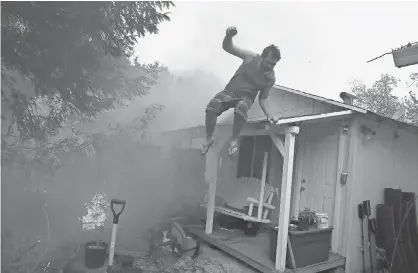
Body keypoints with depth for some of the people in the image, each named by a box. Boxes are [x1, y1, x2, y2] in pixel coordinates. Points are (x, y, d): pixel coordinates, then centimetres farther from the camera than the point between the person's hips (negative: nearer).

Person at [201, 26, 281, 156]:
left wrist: (269, 115, -17)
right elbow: (227, 47, -7)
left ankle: (234, 140, -21)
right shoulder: (251, 57, -9)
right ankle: (209, 138, -11)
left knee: (241, 107, -40)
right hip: (229, 91, 1)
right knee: (212, 105, -30)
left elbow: (262, 99, 0)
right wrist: (229, 36, -30)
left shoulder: (271, 78, -8)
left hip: (246, 97, -1)